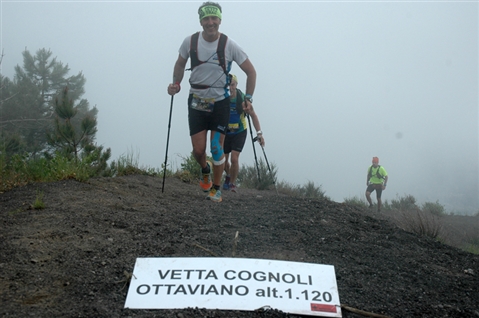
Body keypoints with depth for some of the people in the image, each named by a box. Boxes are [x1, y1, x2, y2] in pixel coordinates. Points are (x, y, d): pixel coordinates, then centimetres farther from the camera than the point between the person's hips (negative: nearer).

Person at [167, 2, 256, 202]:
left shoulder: (229, 45, -12)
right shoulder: (190, 42, -7)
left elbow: (251, 71, -2)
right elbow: (180, 64, 12)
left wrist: (248, 98, -8)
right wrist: (176, 83, -4)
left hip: (220, 103, -1)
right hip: (196, 101, 2)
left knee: (217, 148, -3)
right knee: (198, 150, -2)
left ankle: (216, 188, 16)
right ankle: (205, 170, 34)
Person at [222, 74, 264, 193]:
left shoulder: (242, 99, -20)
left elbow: (253, 115, -10)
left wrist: (259, 133, -15)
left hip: (239, 132, -2)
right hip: (225, 132, 2)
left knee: (234, 158, -16)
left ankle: (232, 184, 6)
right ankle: (228, 175, 41)